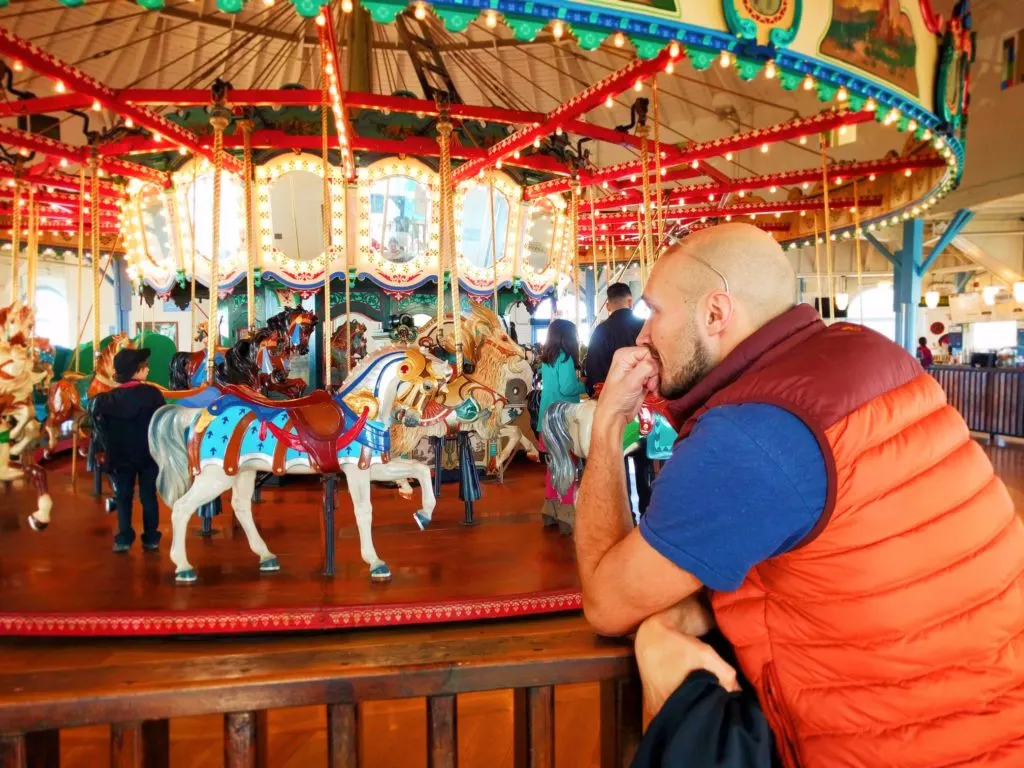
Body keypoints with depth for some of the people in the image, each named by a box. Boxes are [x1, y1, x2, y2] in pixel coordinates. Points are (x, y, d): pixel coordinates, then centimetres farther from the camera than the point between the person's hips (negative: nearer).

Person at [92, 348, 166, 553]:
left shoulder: (108, 399, -2)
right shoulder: (153, 393, -12)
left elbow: (104, 428, 1)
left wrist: (111, 450, 10)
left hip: (121, 456, 2)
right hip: (149, 454, -2)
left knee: (123, 497, 10)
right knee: (149, 496, 7)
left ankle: (124, 539, 10)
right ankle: (151, 538, 12)